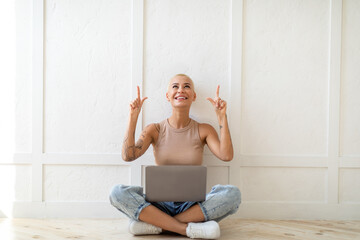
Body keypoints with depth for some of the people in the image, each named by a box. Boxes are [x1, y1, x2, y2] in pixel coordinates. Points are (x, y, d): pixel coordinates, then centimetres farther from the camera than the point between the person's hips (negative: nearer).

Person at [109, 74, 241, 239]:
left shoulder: (203, 130, 6)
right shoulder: (155, 130, 5)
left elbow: (226, 156, -12)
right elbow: (128, 156, -10)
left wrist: (222, 116, -12)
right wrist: (133, 117, -11)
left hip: (192, 205, 1)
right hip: (160, 203, 0)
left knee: (233, 194, -28)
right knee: (117, 193, -26)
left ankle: (154, 224, -25)